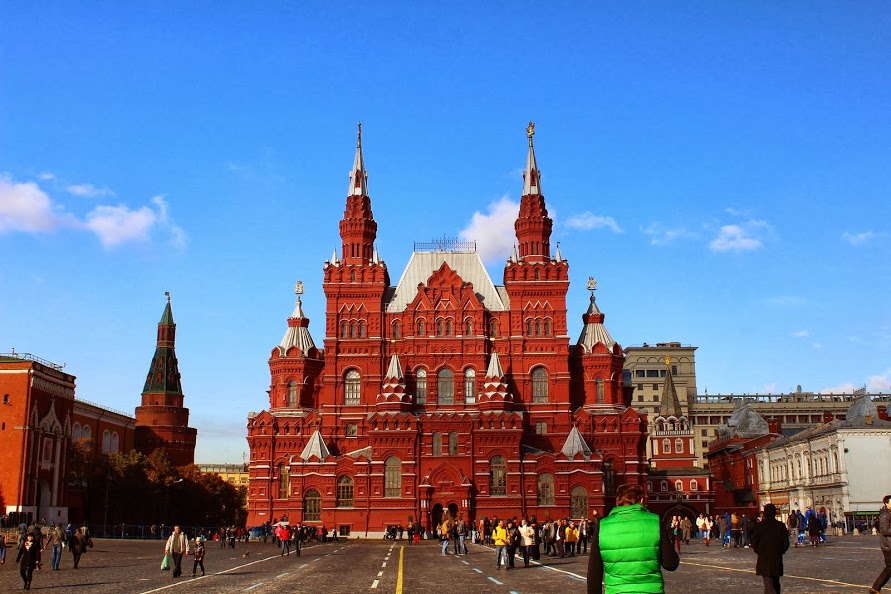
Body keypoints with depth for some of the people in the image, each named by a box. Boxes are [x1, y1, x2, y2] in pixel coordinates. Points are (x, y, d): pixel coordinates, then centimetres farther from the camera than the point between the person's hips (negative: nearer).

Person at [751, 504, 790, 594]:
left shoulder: (760, 526, -8)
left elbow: (754, 543, -5)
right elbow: (786, 543, 2)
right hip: (777, 559, 4)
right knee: (775, 583, 17)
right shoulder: (781, 526, -1)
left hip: (764, 560, -3)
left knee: (768, 583, -7)